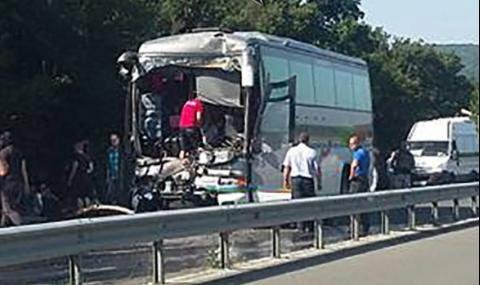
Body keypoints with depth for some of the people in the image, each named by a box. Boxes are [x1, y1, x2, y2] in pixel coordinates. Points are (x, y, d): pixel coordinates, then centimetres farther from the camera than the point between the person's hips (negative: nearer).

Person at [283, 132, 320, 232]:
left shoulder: (291, 151, 5)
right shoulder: (312, 152, -2)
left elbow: (286, 167, 6)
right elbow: (317, 169, -3)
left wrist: (285, 180, 13)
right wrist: (319, 182, 6)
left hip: (295, 179, 2)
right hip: (308, 179, -2)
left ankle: (301, 226, 2)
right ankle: (309, 226, 6)